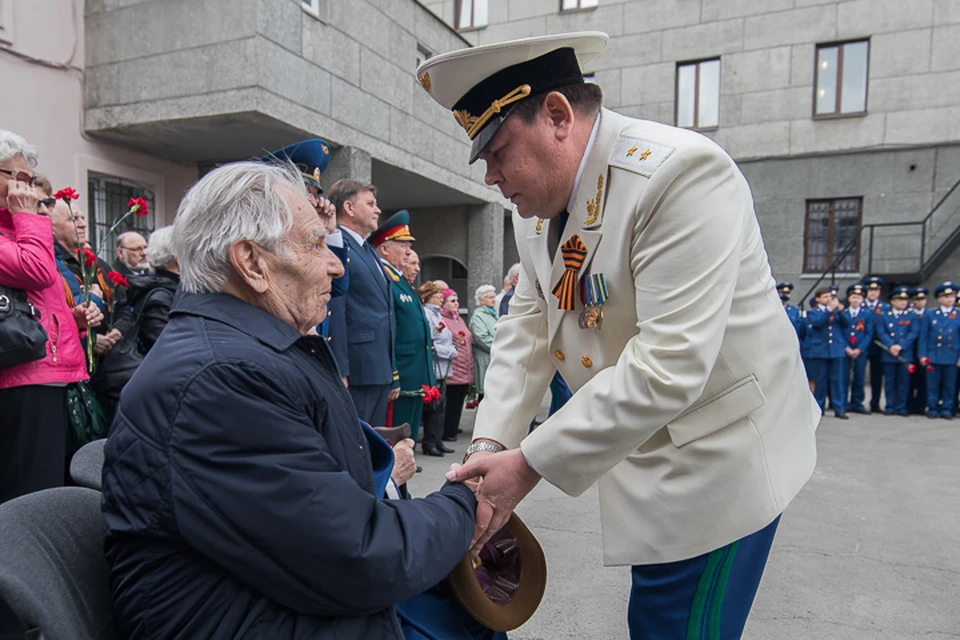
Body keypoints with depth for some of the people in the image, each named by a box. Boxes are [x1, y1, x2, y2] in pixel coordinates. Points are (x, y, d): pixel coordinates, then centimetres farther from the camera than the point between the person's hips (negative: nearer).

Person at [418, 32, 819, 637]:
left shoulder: (679, 172, -26)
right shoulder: (539, 201, 1)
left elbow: (668, 368, -31)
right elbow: (527, 327, 2)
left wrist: (530, 465, -26)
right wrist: (490, 443, -10)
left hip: (715, 457, -7)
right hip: (643, 448, 8)